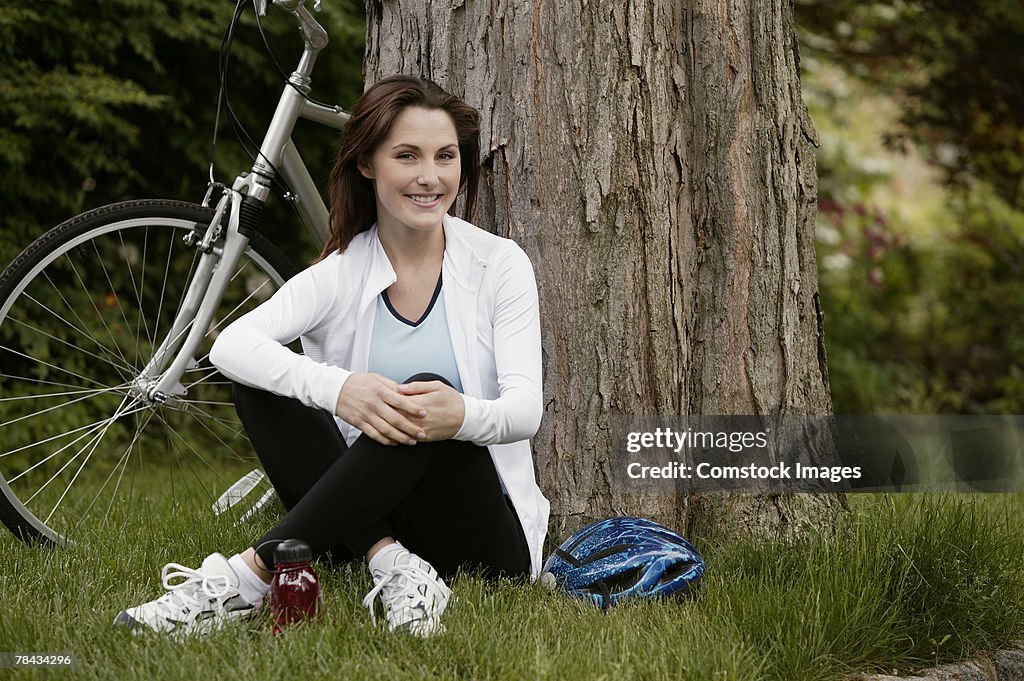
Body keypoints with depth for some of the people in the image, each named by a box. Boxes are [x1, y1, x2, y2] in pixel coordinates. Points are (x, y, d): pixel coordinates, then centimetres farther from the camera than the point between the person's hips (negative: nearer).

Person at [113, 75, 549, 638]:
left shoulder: (500, 264, -1)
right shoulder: (341, 273, 1)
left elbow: (526, 409, -12)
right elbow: (230, 345, -18)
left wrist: (463, 415, -38)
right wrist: (335, 388, -39)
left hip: (487, 538, -2)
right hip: (370, 518, 2)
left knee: (428, 391, -31)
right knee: (260, 388, -16)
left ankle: (249, 576, -37)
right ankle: (391, 565, -30)